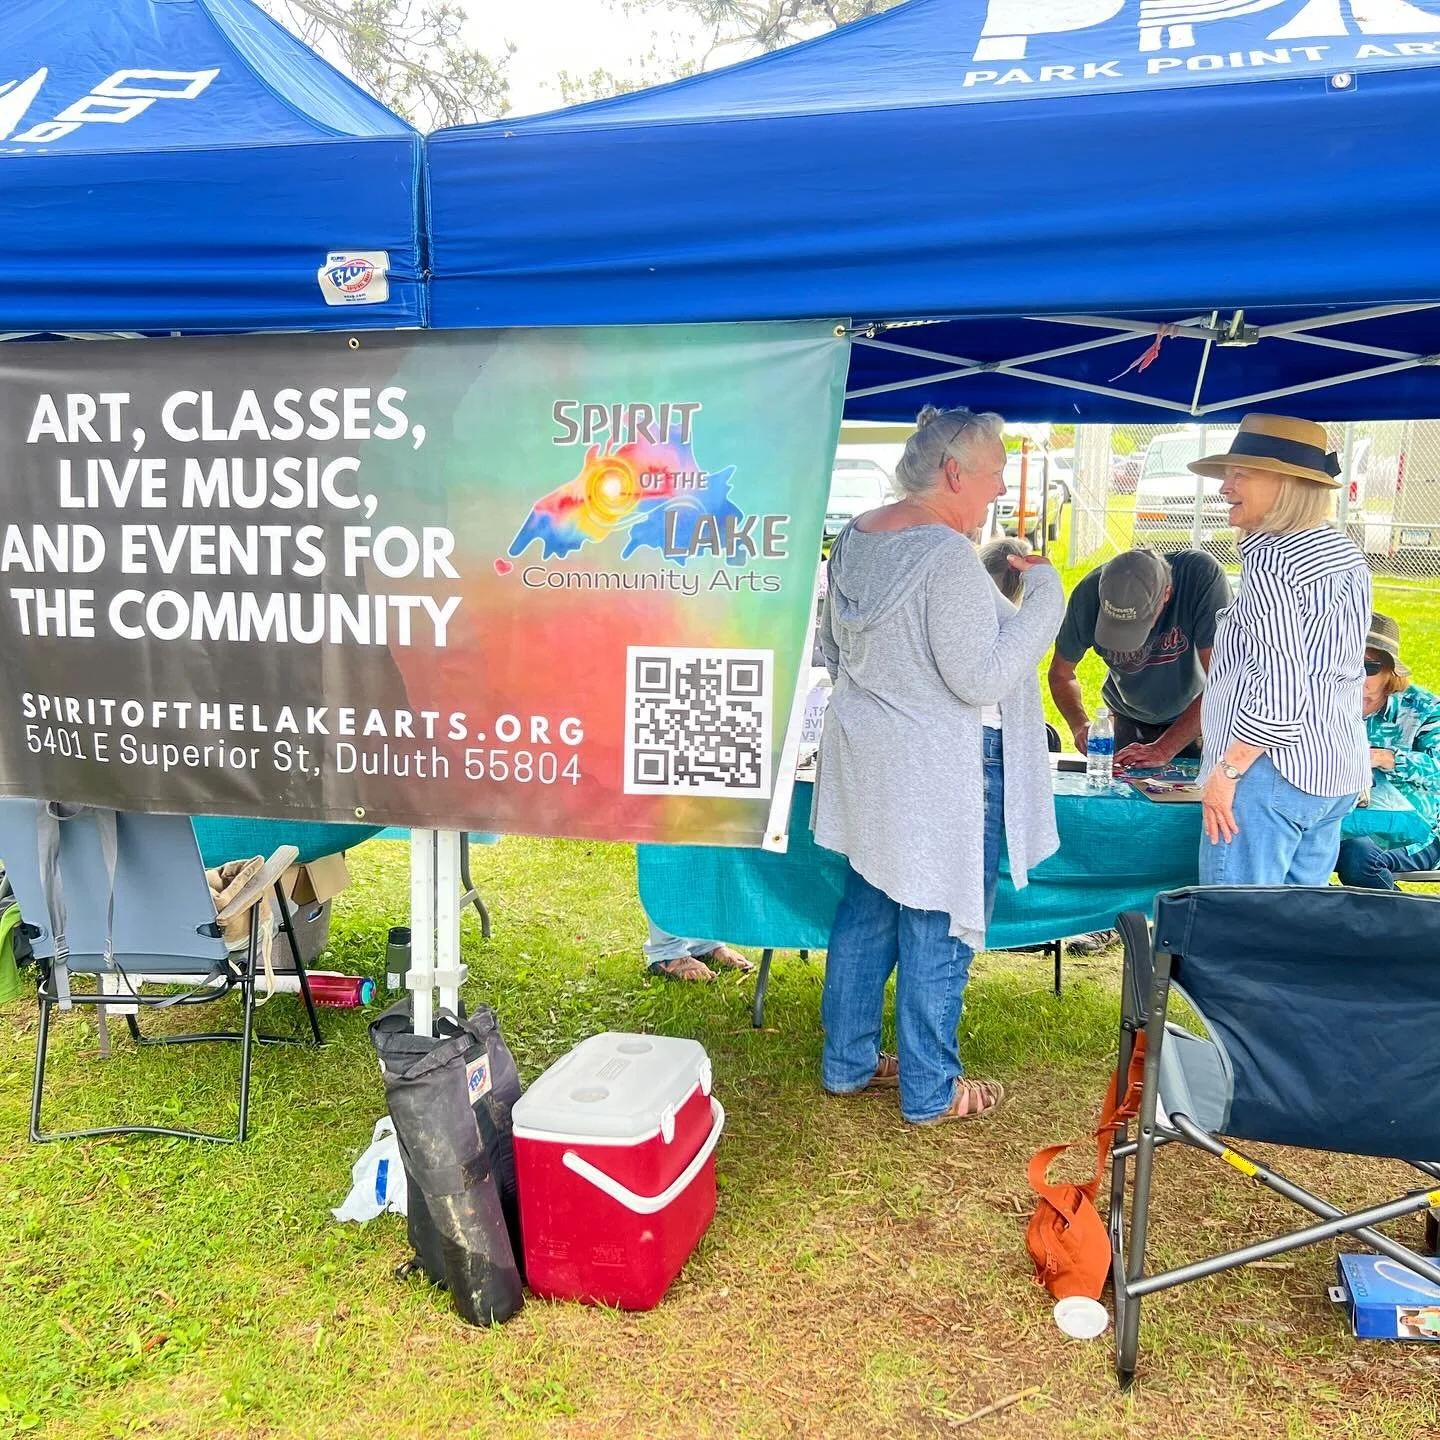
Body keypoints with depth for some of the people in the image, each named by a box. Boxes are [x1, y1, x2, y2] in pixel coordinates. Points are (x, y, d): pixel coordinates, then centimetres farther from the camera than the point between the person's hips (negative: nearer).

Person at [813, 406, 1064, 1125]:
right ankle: (931, 1090, 21)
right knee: (937, 931, 6)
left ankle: (847, 1063, 32)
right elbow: (981, 679, -23)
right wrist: (1045, 594, -16)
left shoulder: (854, 538, 6)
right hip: (939, 773, -9)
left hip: (865, 762, 9)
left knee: (865, 913, 18)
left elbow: (832, 649, 15)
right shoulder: (948, 555, -22)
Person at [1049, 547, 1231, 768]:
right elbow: (1061, 673, -8)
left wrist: (1164, 749, -34)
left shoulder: (1202, 577, -34)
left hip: (1198, 720, -1)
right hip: (1128, 721, 2)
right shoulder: (1088, 594, -25)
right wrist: (1080, 726, -26)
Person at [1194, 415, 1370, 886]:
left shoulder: (1269, 559, -14)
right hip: (1339, 770, 9)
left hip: (1272, 771, -9)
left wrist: (1226, 771, -16)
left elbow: (1279, 689, -21)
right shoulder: (1347, 555, 13)